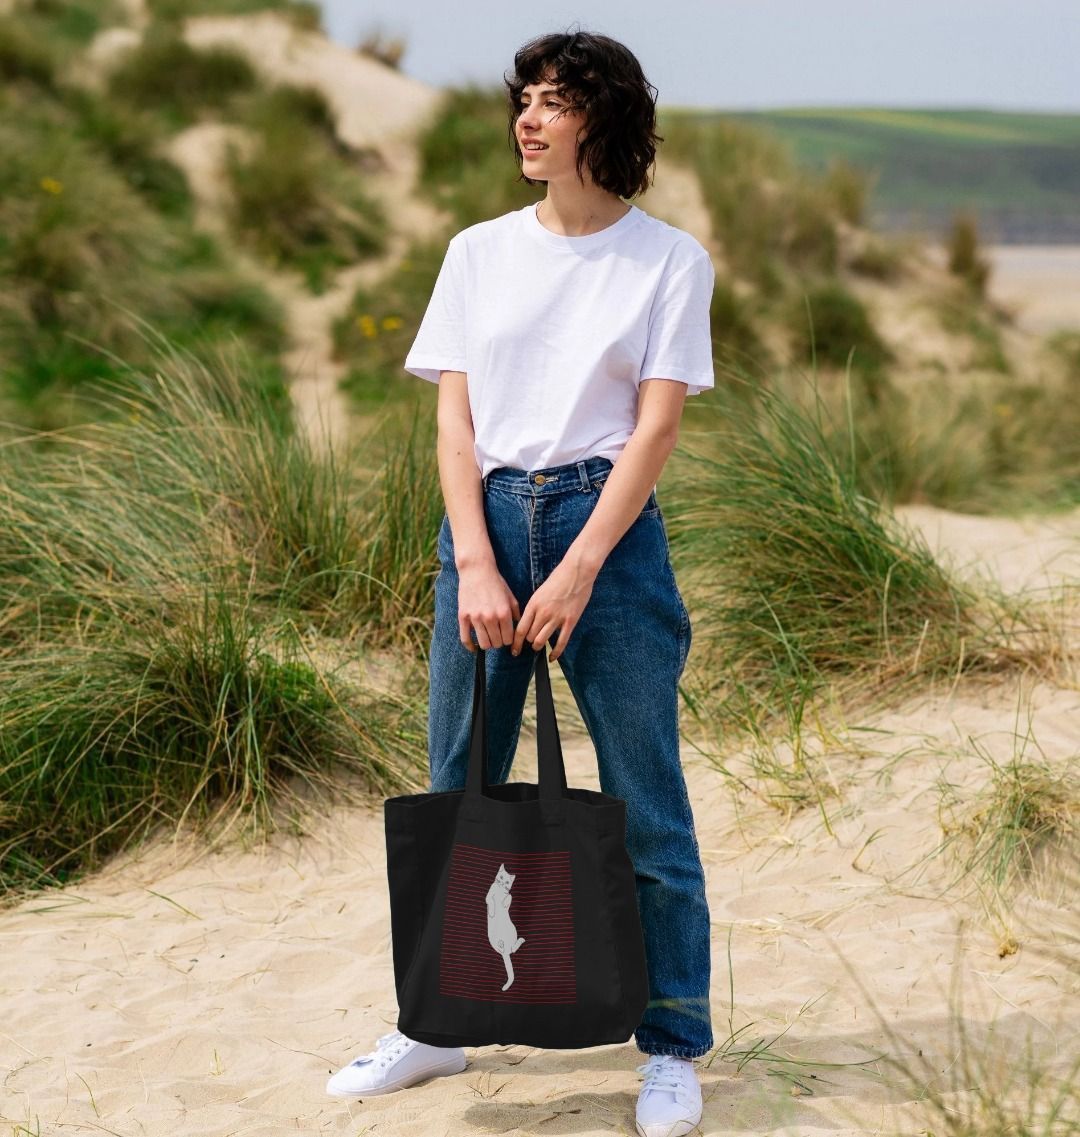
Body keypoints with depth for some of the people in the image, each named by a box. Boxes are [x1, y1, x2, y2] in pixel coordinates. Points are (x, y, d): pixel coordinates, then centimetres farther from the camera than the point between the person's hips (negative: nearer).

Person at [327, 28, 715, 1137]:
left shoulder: (670, 260, 0)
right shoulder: (478, 253, 8)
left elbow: (657, 425, -6)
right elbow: (454, 417, 4)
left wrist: (577, 573, -14)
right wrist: (477, 568, -8)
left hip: (609, 524, -3)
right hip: (484, 520, 3)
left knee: (646, 808, 1)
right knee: (458, 793, 9)